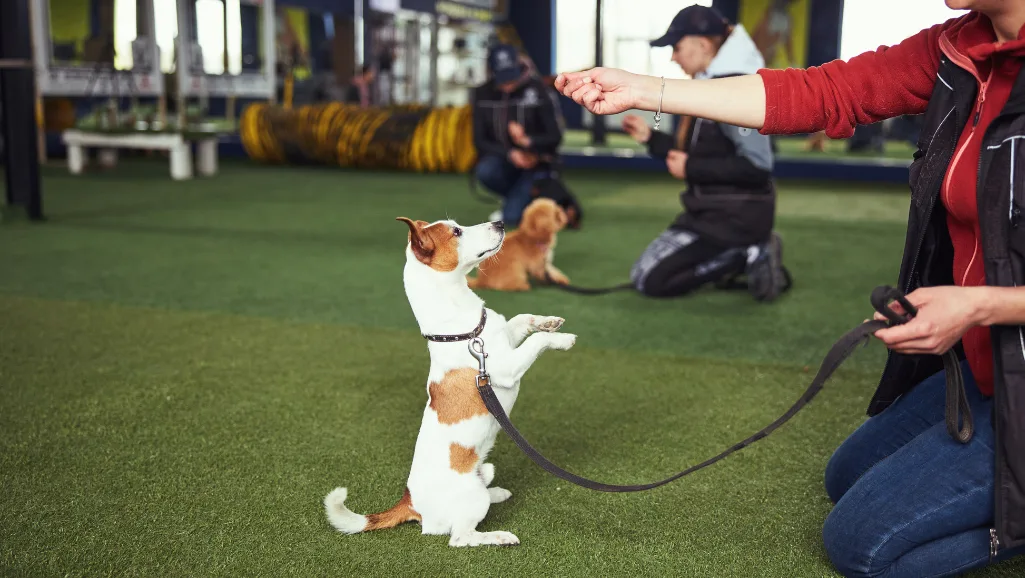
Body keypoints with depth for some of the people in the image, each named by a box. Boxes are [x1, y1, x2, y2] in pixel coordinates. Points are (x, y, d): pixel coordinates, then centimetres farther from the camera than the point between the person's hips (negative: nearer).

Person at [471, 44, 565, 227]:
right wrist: (510, 154, -21)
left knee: (512, 218, -22)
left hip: (534, 162, -3)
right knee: (484, 171, -34)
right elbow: (480, 141, -3)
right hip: (502, 157, 3)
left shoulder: (540, 91, -12)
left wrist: (527, 141, -32)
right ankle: (513, 199, 1)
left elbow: (555, 137, -12)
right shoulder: (482, 94, -4)